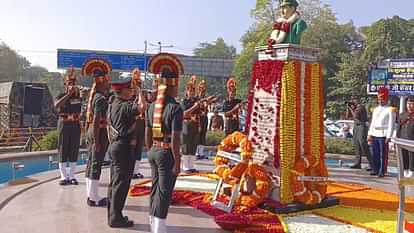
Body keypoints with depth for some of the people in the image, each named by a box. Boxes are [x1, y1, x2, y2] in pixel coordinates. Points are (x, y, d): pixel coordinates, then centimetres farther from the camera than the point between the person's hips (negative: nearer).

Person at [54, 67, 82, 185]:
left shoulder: (78, 95, 7)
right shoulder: (61, 96, 0)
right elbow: (56, 105, -20)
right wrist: (68, 94, -23)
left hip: (76, 125, 2)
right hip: (64, 124, -2)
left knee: (74, 150, 5)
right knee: (63, 150, 2)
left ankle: (72, 176, 13)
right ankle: (63, 176, 10)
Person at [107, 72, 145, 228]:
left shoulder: (113, 105, 12)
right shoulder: (125, 106, -18)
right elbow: (141, 107, -36)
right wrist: (140, 94, -17)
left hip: (115, 146, 10)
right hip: (124, 148, -10)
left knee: (114, 182, 16)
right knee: (121, 183, -2)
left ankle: (112, 214, 27)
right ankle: (116, 218, 6)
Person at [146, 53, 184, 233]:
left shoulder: (152, 106, 5)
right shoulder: (175, 108, -17)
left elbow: (147, 133, 10)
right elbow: (175, 138, -20)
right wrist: (177, 162, -15)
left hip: (153, 152, 8)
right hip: (167, 153, -7)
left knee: (155, 188, 19)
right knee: (164, 192, 2)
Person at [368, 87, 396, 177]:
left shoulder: (390, 110, -3)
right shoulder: (376, 109, 15)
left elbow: (391, 125, -8)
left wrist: (388, 137, -14)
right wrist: (370, 134, 10)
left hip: (383, 135, -6)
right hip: (374, 135, 6)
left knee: (383, 155, -2)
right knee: (375, 154, 8)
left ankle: (382, 172, 4)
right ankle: (375, 170, 16)